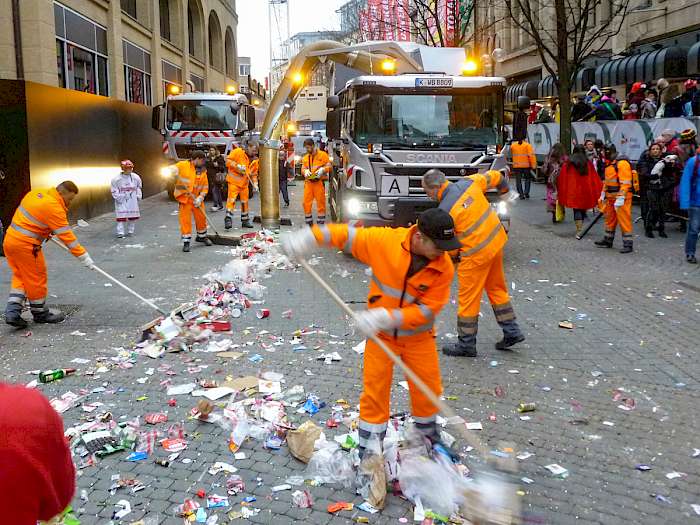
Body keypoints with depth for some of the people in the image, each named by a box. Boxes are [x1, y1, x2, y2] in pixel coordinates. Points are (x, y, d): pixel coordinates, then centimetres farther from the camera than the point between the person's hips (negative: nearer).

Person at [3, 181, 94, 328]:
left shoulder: (36, 193, 8)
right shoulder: (55, 208, -17)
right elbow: (67, 236, -18)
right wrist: (84, 257, -15)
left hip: (10, 238, 9)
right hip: (26, 245, -9)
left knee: (20, 276, 17)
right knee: (37, 279, 6)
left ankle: (12, 311, 9)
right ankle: (40, 313, 21)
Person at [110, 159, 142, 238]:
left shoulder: (136, 177, 1)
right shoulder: (116, 179, -9)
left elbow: (139, 187, 16)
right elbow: (114, 190, -3)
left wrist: (138, 196, 8)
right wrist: (118, 197, -10)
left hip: (132, 201, 3)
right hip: (122, 202, -3)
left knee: (133, 216, 7)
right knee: (121, 216, -8)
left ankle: (130, 231, 20)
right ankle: (120, 232, -4)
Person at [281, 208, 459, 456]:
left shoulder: (444, 268, -21)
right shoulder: (385, 240, -22)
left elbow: (427, 310, -22)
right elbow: (348, 235, -12)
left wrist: (385, 317, -31)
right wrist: (310, 237, -24)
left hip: (418, 336, 1)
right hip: (380, 334, 0)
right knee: (375, 389, 7)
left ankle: (428, 432, 41)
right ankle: (368, 446, 24)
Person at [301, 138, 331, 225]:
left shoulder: (323, 155, 3)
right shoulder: (305, 158, 17)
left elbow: (329, 166, 2)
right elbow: (303, 169, 18)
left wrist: (322, 170, -16)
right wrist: (305, 171, -4)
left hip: (319, 182, -4)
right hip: (308, 182, 4)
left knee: (320, 202, -3)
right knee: (306, 202, -1)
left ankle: (321, 222, 5)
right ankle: (309, 222, 9)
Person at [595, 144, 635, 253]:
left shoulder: (622, 164, -16)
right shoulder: (608, 164, 14)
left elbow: (625, 183, -22)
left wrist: (620, 198, -26)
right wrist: (603, 194, 23)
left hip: (621, 197, -9)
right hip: (610, 197, 9)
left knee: (624, 221, -7)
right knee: (610, 219, 18)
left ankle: (627, 244, -3)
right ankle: (608, 240, 30)